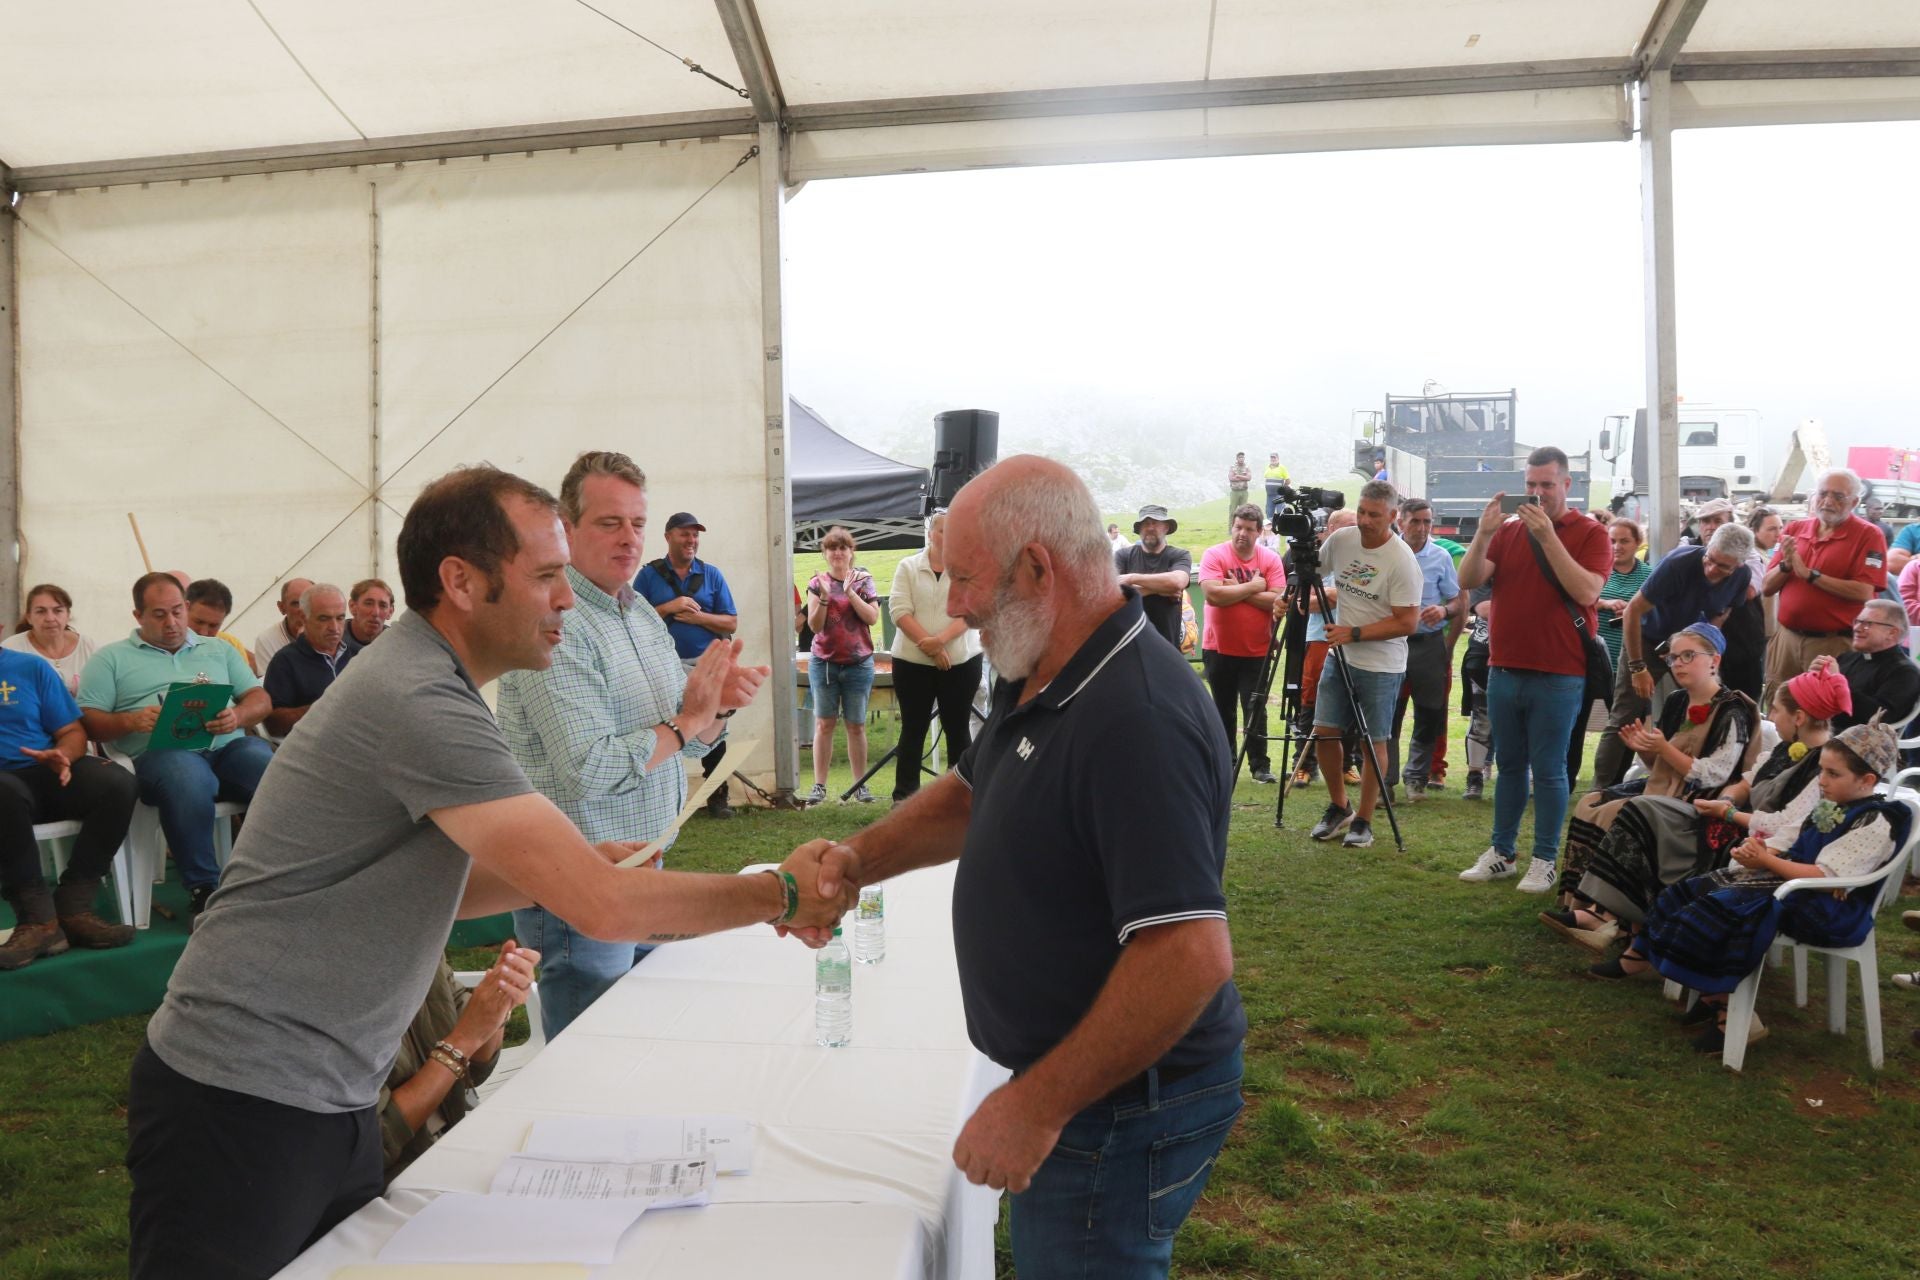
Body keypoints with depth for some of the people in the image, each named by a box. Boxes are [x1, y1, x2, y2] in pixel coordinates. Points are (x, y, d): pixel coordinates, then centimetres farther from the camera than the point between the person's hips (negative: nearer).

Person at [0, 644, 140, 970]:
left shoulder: (31, 668, 13)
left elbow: (72, 732, 13)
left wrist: (62, 756, -12)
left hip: (45, 774, 3)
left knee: (117, 783, -27)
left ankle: (72, 908, -20)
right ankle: (37, 916, -27)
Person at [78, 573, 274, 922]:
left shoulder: (218, 650, 27)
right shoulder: (112, 658, 18)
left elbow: (260, 699, 18)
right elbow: (88, 721, 8)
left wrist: (238, 716, -5)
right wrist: (130, 721, -12)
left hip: (230, 745, 3)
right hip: (161, 752, -3)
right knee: (187, 779, -40)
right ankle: (202, 891, -28)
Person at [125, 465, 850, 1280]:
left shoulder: (421, 679, 8)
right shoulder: (419, 704, -24)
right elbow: (604, 906, -28)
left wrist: (573, 868, 3)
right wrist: (783, 895, -15)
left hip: (331, 1099, 9)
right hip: (242, 1101, -9)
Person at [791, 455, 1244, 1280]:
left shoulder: (1138, 719, -30)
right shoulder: (1039, 686, 3)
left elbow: (1193, 957, -33)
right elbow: (970, 795, 18)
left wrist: (1037, 1106, -26)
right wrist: (856, 858, 1)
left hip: (1126, 1111, -9)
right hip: (1070, 1088, 9)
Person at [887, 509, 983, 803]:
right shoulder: (908, 567, 3)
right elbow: (899, 611, -6)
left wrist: (940, 640, -21)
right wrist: (927, 645, -15)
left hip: (961, 662, 0)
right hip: (912, 662, 0)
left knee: (958, 729, 6)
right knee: (913, 729, 5)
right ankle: (903, 796, 11)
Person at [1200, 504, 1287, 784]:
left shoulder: (1271, 559, -1)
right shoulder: (1214, 555, -5)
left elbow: (1277, 600, -13)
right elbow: (1213, 594, -20)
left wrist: (1235, 590, -16)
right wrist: (1252, 587, -15)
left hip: (1257, 650, 0)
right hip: (1219, 648, 0)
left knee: (1256, 710, 1)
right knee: (1223, 709, 11)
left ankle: (1260, 764, 8)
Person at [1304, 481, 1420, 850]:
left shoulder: (1401, 561, -17)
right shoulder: (1340, 540, -1)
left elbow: (1407, 622, -18)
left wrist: (1354, 634, -22)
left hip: (1381, 664, -5)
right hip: (1338, 655, 5)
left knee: (1374, 741, 3)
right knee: (1324, 731, 5)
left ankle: (1363, 821, 15)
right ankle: (1338, 808, 24)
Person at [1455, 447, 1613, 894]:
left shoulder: (1590, 533, -1)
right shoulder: (1508, 530, 10)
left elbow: (1586, 592, -17)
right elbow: (1468, 580, -2)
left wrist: (1548, 536, -20)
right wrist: (1483, 533, -16)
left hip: (1557, 676, -4)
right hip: (1504, 670, 4)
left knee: (1548, 770, 1)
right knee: (1509, 765, 12)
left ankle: (1544, 860, 10)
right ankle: (1501, 852, 20)